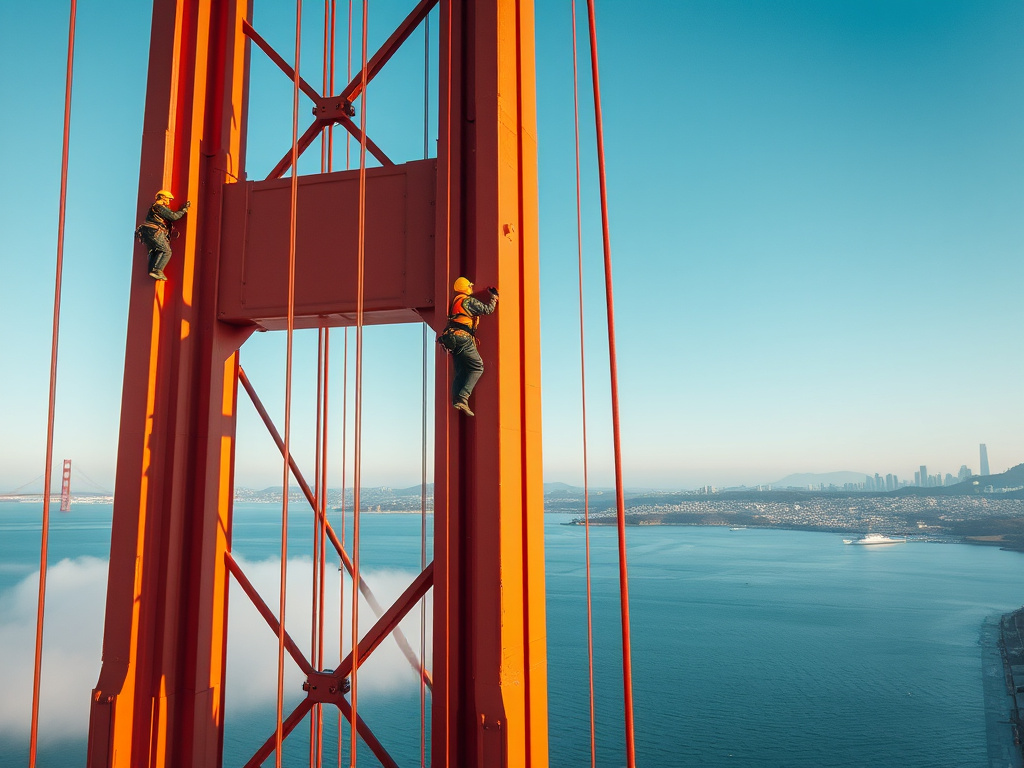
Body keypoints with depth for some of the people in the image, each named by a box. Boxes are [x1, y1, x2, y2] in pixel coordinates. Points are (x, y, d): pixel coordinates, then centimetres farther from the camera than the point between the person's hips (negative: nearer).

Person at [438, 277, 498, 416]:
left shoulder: (454, 302, 23)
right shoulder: (470, 301, -2)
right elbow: (487, 309, -3)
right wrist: (494, 296, 13)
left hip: (452, 340, 8)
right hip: (463, 338, -8)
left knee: (461, 372, 11)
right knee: (477, 367, -3)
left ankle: (456, 399, -6)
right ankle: (462, 398, -16)